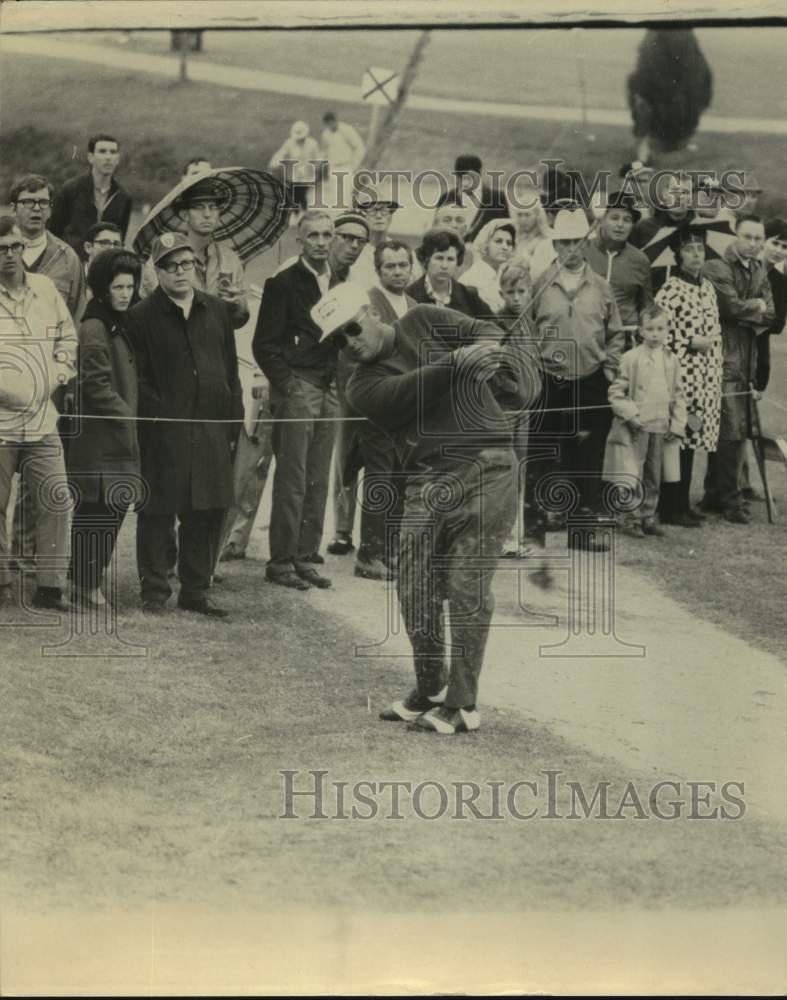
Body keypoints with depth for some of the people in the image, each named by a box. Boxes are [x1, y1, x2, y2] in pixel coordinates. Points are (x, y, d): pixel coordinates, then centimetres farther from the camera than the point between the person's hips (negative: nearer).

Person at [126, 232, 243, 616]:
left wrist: (233, 423, 9)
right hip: (163, 434, -4)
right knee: (157, 512, 1)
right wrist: (158, 415, -13)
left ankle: (195, 591, 16)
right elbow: (138, 379, -4)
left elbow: (231, 369, 14)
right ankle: (154, 591, 9)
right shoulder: (141, 317, -1)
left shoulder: (217, 311, 13)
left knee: (207, 513, 6)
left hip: (211, 429, 4)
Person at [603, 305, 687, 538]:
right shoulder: (631, 358, -6)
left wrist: (677, 424, 6)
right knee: (634, 477, -5)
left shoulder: (671, 361, 7)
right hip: (635, 428, -4)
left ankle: (648, 517, 21)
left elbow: (678, 395, 13)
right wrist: (630, 414, -13)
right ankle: (634, 519, 4)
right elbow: (616, 392, -4)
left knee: (654, 477, 11)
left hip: (660, 427, 4)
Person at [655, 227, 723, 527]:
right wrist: (691, 343, -16)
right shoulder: (669, 291, -11)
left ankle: (684, 502, 18)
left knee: (692, 439, 11)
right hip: (681, 375, -7)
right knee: (679, 438, -6)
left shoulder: (707, 287, 13)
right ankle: (670, 508, 0)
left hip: (706, 378, 7)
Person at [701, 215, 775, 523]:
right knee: (732, 430, -10)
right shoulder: (716, 269, -6)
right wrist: (757, 306, -2)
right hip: (725, 359, -7)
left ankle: (714, 495, 17)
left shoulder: (760, 272, 16)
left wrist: (746, 311, -9)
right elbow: (732, 306, -17)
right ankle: (730, 499, -4)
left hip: (748, 361, 7)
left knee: (736, 430, 9)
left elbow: (770, 317, 7)